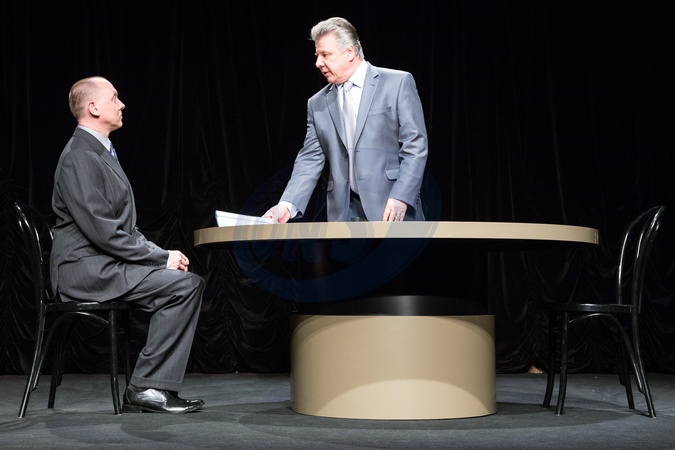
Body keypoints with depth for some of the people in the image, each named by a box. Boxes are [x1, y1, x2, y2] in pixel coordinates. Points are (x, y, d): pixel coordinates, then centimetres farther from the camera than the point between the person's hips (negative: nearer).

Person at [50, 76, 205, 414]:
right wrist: (161, 257, -16)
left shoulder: (101, 153, 19)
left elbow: (124, 226, 21)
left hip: (105, 264, 10)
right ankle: (147, 387, -14)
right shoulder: (79, 157, -14)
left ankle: (146, 389, 0)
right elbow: (101, 230, -21)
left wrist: (160, 253, 5)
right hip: (87, 269, -10)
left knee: (187, 282, 1)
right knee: (185, 284, -20)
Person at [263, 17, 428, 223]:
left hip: (391, 210, -4)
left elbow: (415, 146, -4)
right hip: (344, 215, 4)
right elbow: (310, 159, 9)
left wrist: (400, 197, -15)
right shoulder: (318, 104, 13)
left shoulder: (398, 83, 0)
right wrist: (288, 205, -6)